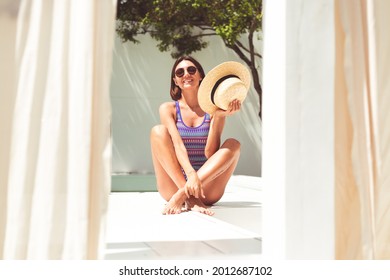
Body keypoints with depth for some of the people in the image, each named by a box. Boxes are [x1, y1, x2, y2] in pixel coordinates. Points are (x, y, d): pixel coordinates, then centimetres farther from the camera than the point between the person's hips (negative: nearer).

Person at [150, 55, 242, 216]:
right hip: (174, 184, -1)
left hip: (207, 190, 1)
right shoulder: (168, 109, 4)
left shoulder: (213, 109, 5)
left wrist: (218, 117, -17)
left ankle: (182, 195, -34)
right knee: (158, 131, -17)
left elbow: (210, 153, -6)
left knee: (233, 144, -19)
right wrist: (191, 174, -31)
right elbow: (177, 144, -13)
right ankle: (190, 198, -30)